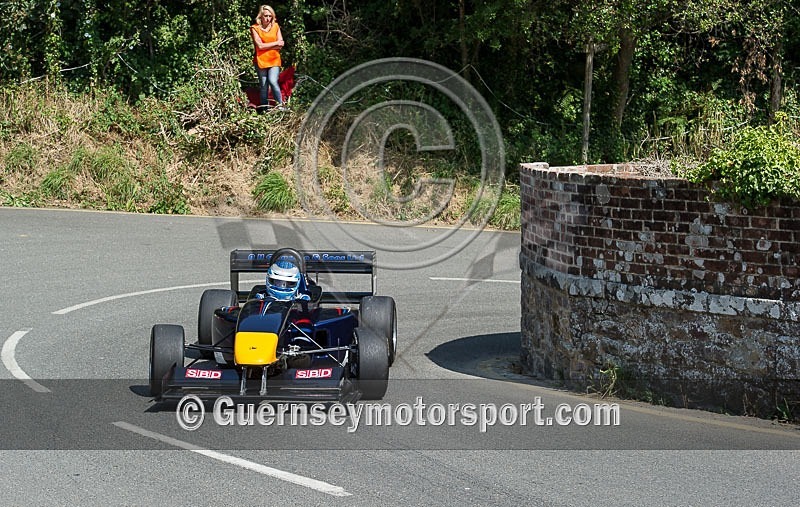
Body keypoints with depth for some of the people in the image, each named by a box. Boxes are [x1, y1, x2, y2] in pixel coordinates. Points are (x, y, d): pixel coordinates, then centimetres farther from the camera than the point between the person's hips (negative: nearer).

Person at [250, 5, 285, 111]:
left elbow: (281, 45, 2)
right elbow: (259, 45, -10)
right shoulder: (255, 28, -1)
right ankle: (263, 109, 9)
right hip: (261, 61, -1)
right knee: (263, 85, 2)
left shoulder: (275, 26, 8)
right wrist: (275, 43, -5)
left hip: (274, 60, 1)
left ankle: (280, 105, -11)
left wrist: (266, 46, -7)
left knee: (273, 81, -17)